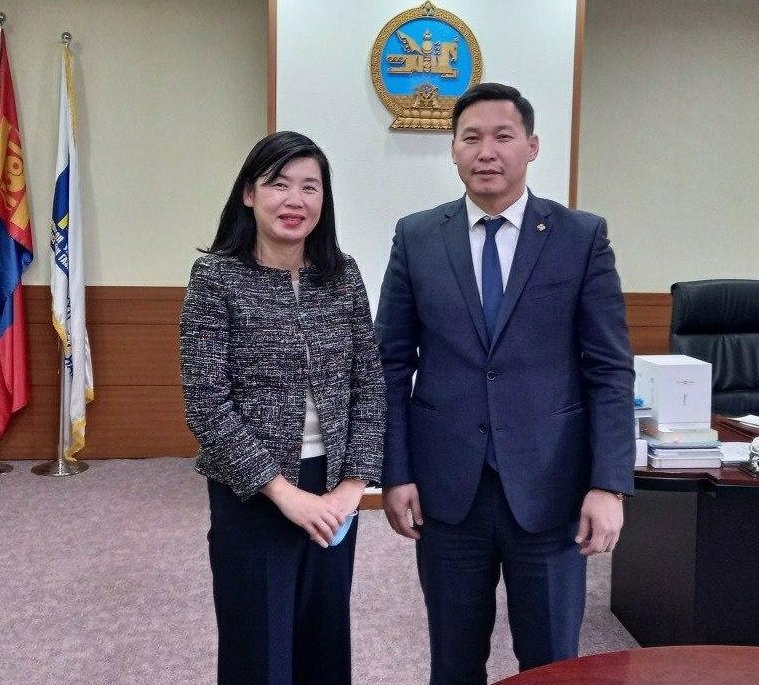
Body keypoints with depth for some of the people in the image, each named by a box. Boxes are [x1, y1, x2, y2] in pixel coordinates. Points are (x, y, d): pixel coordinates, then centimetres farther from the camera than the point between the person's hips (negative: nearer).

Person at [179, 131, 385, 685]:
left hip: (333, 491, 4)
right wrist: (284, 491, -16)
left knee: (324, 639, 18)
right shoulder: (216, 277, -10)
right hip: (251, 494, -4)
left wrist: (354, 482, -8)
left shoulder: (344, 275, 1)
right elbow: (207, 405, -14)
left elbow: (371, 384, 2)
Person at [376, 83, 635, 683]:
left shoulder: (583, 236, -1)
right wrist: (396, 474, -2)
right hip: (447, 487, 1)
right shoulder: (416, 238, 3)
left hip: (549, 486, -1)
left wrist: (609, 484, -9)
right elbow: (392, 364, 3)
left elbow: (611, 370, -3)